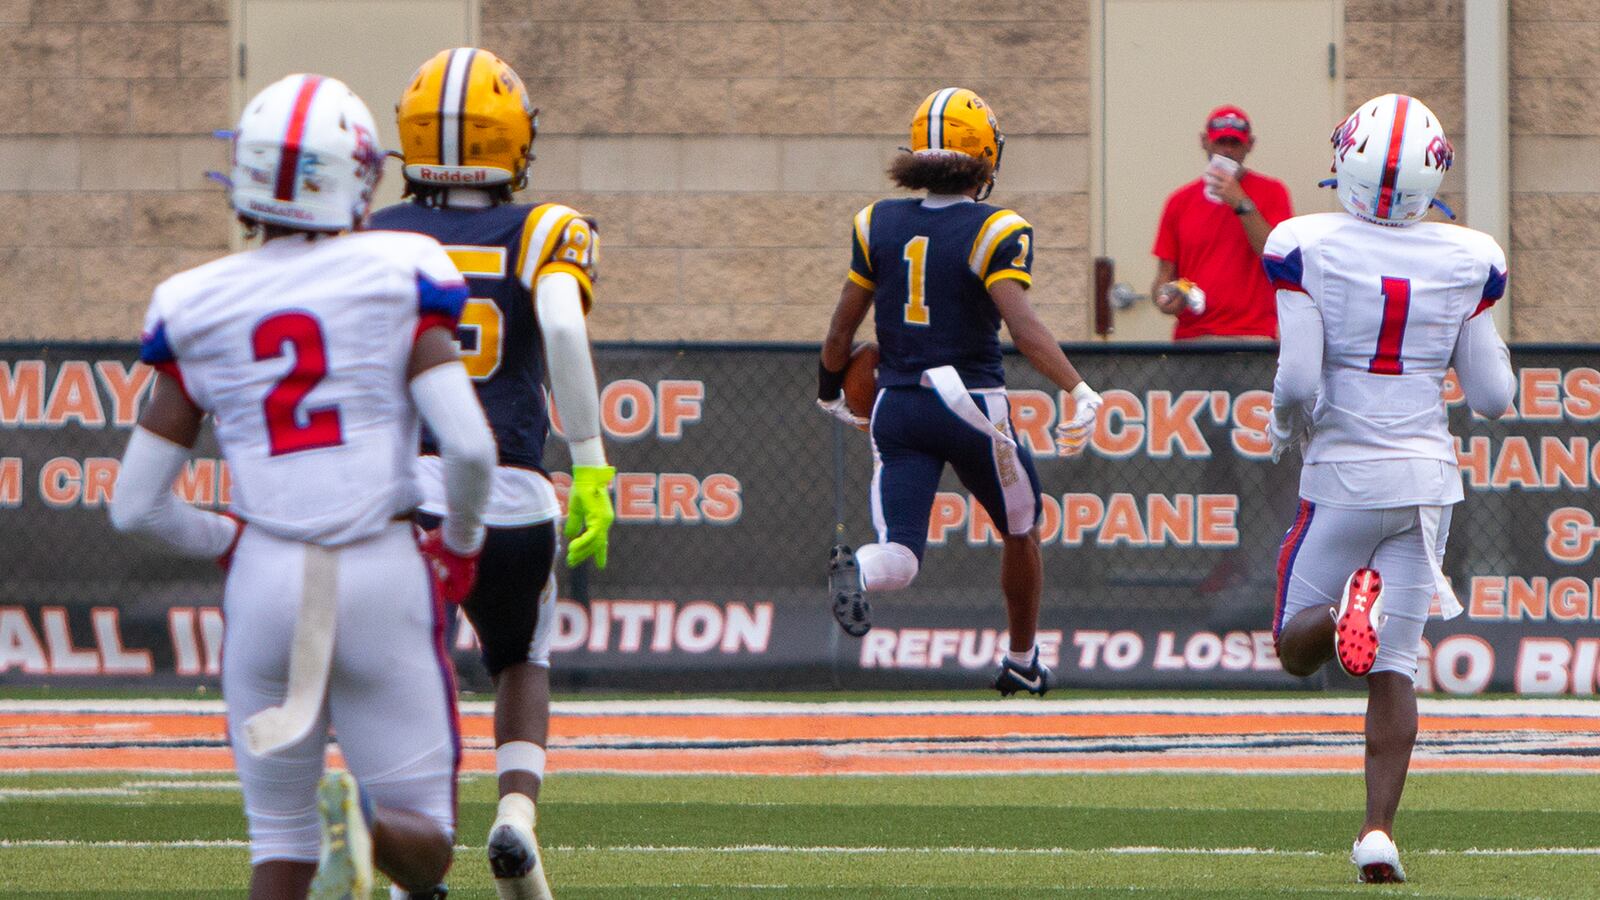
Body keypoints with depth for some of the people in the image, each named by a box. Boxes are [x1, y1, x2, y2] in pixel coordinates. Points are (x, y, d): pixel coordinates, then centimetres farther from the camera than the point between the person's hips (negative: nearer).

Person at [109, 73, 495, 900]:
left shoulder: (198, 311, 4)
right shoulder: (394, 280, -3)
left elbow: (135, 506, 6)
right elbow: (470, 446, -12)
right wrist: (459, 545, 7)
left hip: (265, 582, 2)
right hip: (381, 573, -2)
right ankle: (359, 823, -26)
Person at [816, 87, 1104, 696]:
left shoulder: (878, 224, 5)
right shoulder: (995, 232, -9)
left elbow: (841, 330, 9)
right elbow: (1020, 322, -23)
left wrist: (829, 391, 26)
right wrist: (1078, 389, -29)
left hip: (896, 408, 3)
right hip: (970, 405, -3)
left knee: (899, 559, -3)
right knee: (1021, 530, 23)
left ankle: (855, 570, -37)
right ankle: (1022, 663, 36)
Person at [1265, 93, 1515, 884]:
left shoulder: (1307, 250, -11)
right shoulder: (1465, 263, -3)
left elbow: (1298, 381, -15)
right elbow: (1493, 395, 2)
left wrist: (1286, 430, 7)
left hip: (1344, 473, -2)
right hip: (1428, 475, 2)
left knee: (1296, 649, 14)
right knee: (1393, 671, 8)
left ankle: (1344, 609, -21)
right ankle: (1379, 831, -4)